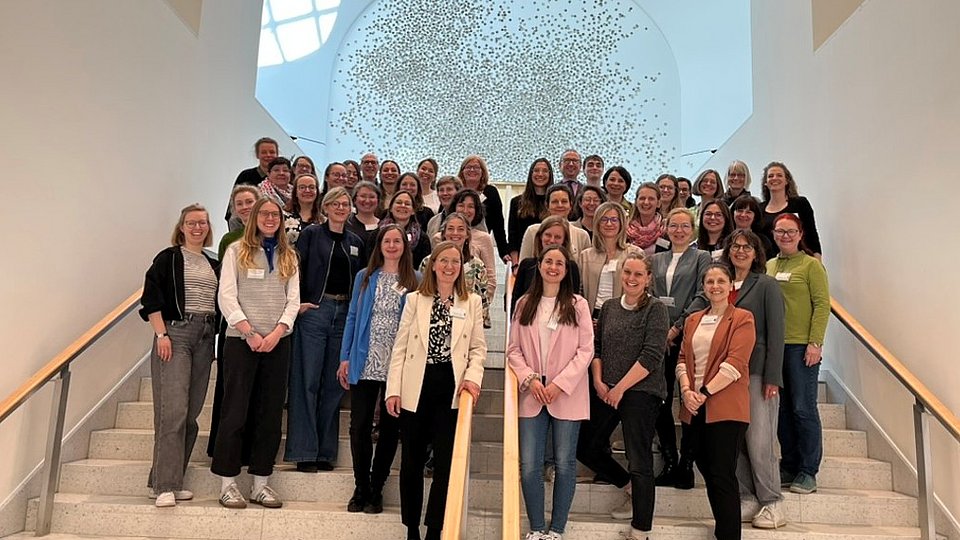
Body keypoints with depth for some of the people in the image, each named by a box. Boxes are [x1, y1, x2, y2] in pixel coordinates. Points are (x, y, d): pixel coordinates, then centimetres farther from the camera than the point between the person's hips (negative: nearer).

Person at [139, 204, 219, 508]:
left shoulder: (214, 265, 17)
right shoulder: (169, 258, 2)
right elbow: (151, 298, -5)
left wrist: (213, 335, 10)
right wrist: (161, 335, -12)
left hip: (205, 338, 6)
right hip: (175, 333, -5)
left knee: (192, 412, 5)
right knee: (173, 410, -12)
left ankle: (171, 480, 15)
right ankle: (165, 486, -8)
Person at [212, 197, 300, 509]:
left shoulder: (289, 256, 13)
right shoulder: (237, 251, 3)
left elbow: (293, 299, 5)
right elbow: (226, 297, -5)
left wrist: (276, 333, -10)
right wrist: (251, 333, -13)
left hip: (278, 342, 3)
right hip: (241, 340, -3)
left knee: (270, 413, 5)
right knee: (235, 411, -1)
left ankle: (260, 484, 13)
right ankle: (228, 484, 8)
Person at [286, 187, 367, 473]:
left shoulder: (356, 243, 16)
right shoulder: (311, 234, 4)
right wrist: (298, 302, -12)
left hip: (345, 315, 4)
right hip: (314, 312, -4)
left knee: (334, 385, 6)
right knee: (307, 382, -3)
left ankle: (325, 452, 15)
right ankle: (304, 452, 4)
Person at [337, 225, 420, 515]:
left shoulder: (414, 281, 3)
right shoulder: (365, 277, 8)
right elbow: (353, 317, 9)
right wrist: (345, 358, 3)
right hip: (365, 363, 1)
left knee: (389, 428, 7)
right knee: (359, 426, 1)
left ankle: (376, 490, 20)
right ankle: (361, 489, 17)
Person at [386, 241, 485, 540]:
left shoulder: (472, 302, 6)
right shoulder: (414, 299, 5)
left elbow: (478, 347, 5)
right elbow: (400, 347, 2)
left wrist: (473, 377, -12)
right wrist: (393, 389, -4)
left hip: (451, 390, 0)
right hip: (416, 388, 1)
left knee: (445, 463, 1)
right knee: (411, 462, 9)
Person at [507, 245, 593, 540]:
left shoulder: (577, 305, 1)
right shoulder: (524, 304, 7)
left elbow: (586, 350, -3)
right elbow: (513, 349, 6)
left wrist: (559, 384, -12)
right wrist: (530, 378, -9)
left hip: (567, 395, -1)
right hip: (532, 394, 2)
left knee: (565, 463, 5)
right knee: (529, 465, 1)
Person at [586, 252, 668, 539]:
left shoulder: (656, 309, -7)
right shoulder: (609, 307, 9)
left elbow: (651, 356, -15)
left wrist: (620, 388, -15)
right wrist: (598, 381, -2)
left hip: (641, 392, -6)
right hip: (605, 392, 6)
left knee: (639, 460, -2)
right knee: (586, 447, 12)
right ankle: (630, 488, 33)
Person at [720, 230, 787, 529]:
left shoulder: (766, 285, -1)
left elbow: (776, 333, -6)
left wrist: (772, 378, -13)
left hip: (757, 372, -5)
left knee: (759, 442, -4)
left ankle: (772, 504, 10)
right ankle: (747, 500, 17)